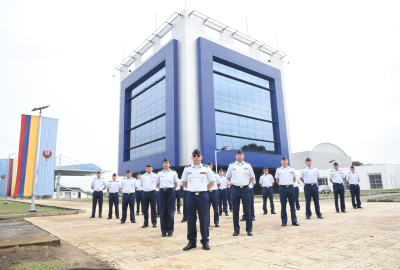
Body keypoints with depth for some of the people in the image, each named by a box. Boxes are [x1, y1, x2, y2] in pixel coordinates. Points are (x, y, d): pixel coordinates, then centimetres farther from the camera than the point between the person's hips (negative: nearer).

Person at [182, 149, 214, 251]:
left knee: (204, 219, 1)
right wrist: (192, 189, 9)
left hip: (203, 195, -1)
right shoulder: (187, 169, 7)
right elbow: (184, 182, 18)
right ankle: (192, 241, 17)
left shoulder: (206, 169, 3)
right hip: (191, 195, 2)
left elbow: (211, 182, 9)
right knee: (190, 219, 5)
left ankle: (205, 241, 13)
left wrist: (203, 189, 4)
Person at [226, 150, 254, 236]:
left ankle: (249, 229, 12)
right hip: (235, 189, 0)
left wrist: (247, 184, 7)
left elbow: (252, 177, 16)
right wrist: (234, 183, 7)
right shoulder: (231, 165, 5)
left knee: (247, 210, 2)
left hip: (245, 189, 0)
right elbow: (228, 176, 15)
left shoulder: (248, 165, 6)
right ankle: (236, 230, 15)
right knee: (235, 210, 5)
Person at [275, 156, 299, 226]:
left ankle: (294, 221, 12)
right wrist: (282, 184, 9)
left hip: (290, 187, 1)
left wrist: (290, 184, 11)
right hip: (282, 188, -1)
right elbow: (277, 179, 13)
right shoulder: (278, 170, 4)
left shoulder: (292, 169, 7)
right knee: (283, 205, 3)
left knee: (292, 205, 5)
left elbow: (294, 178, 16)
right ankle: (284, 221, 11)